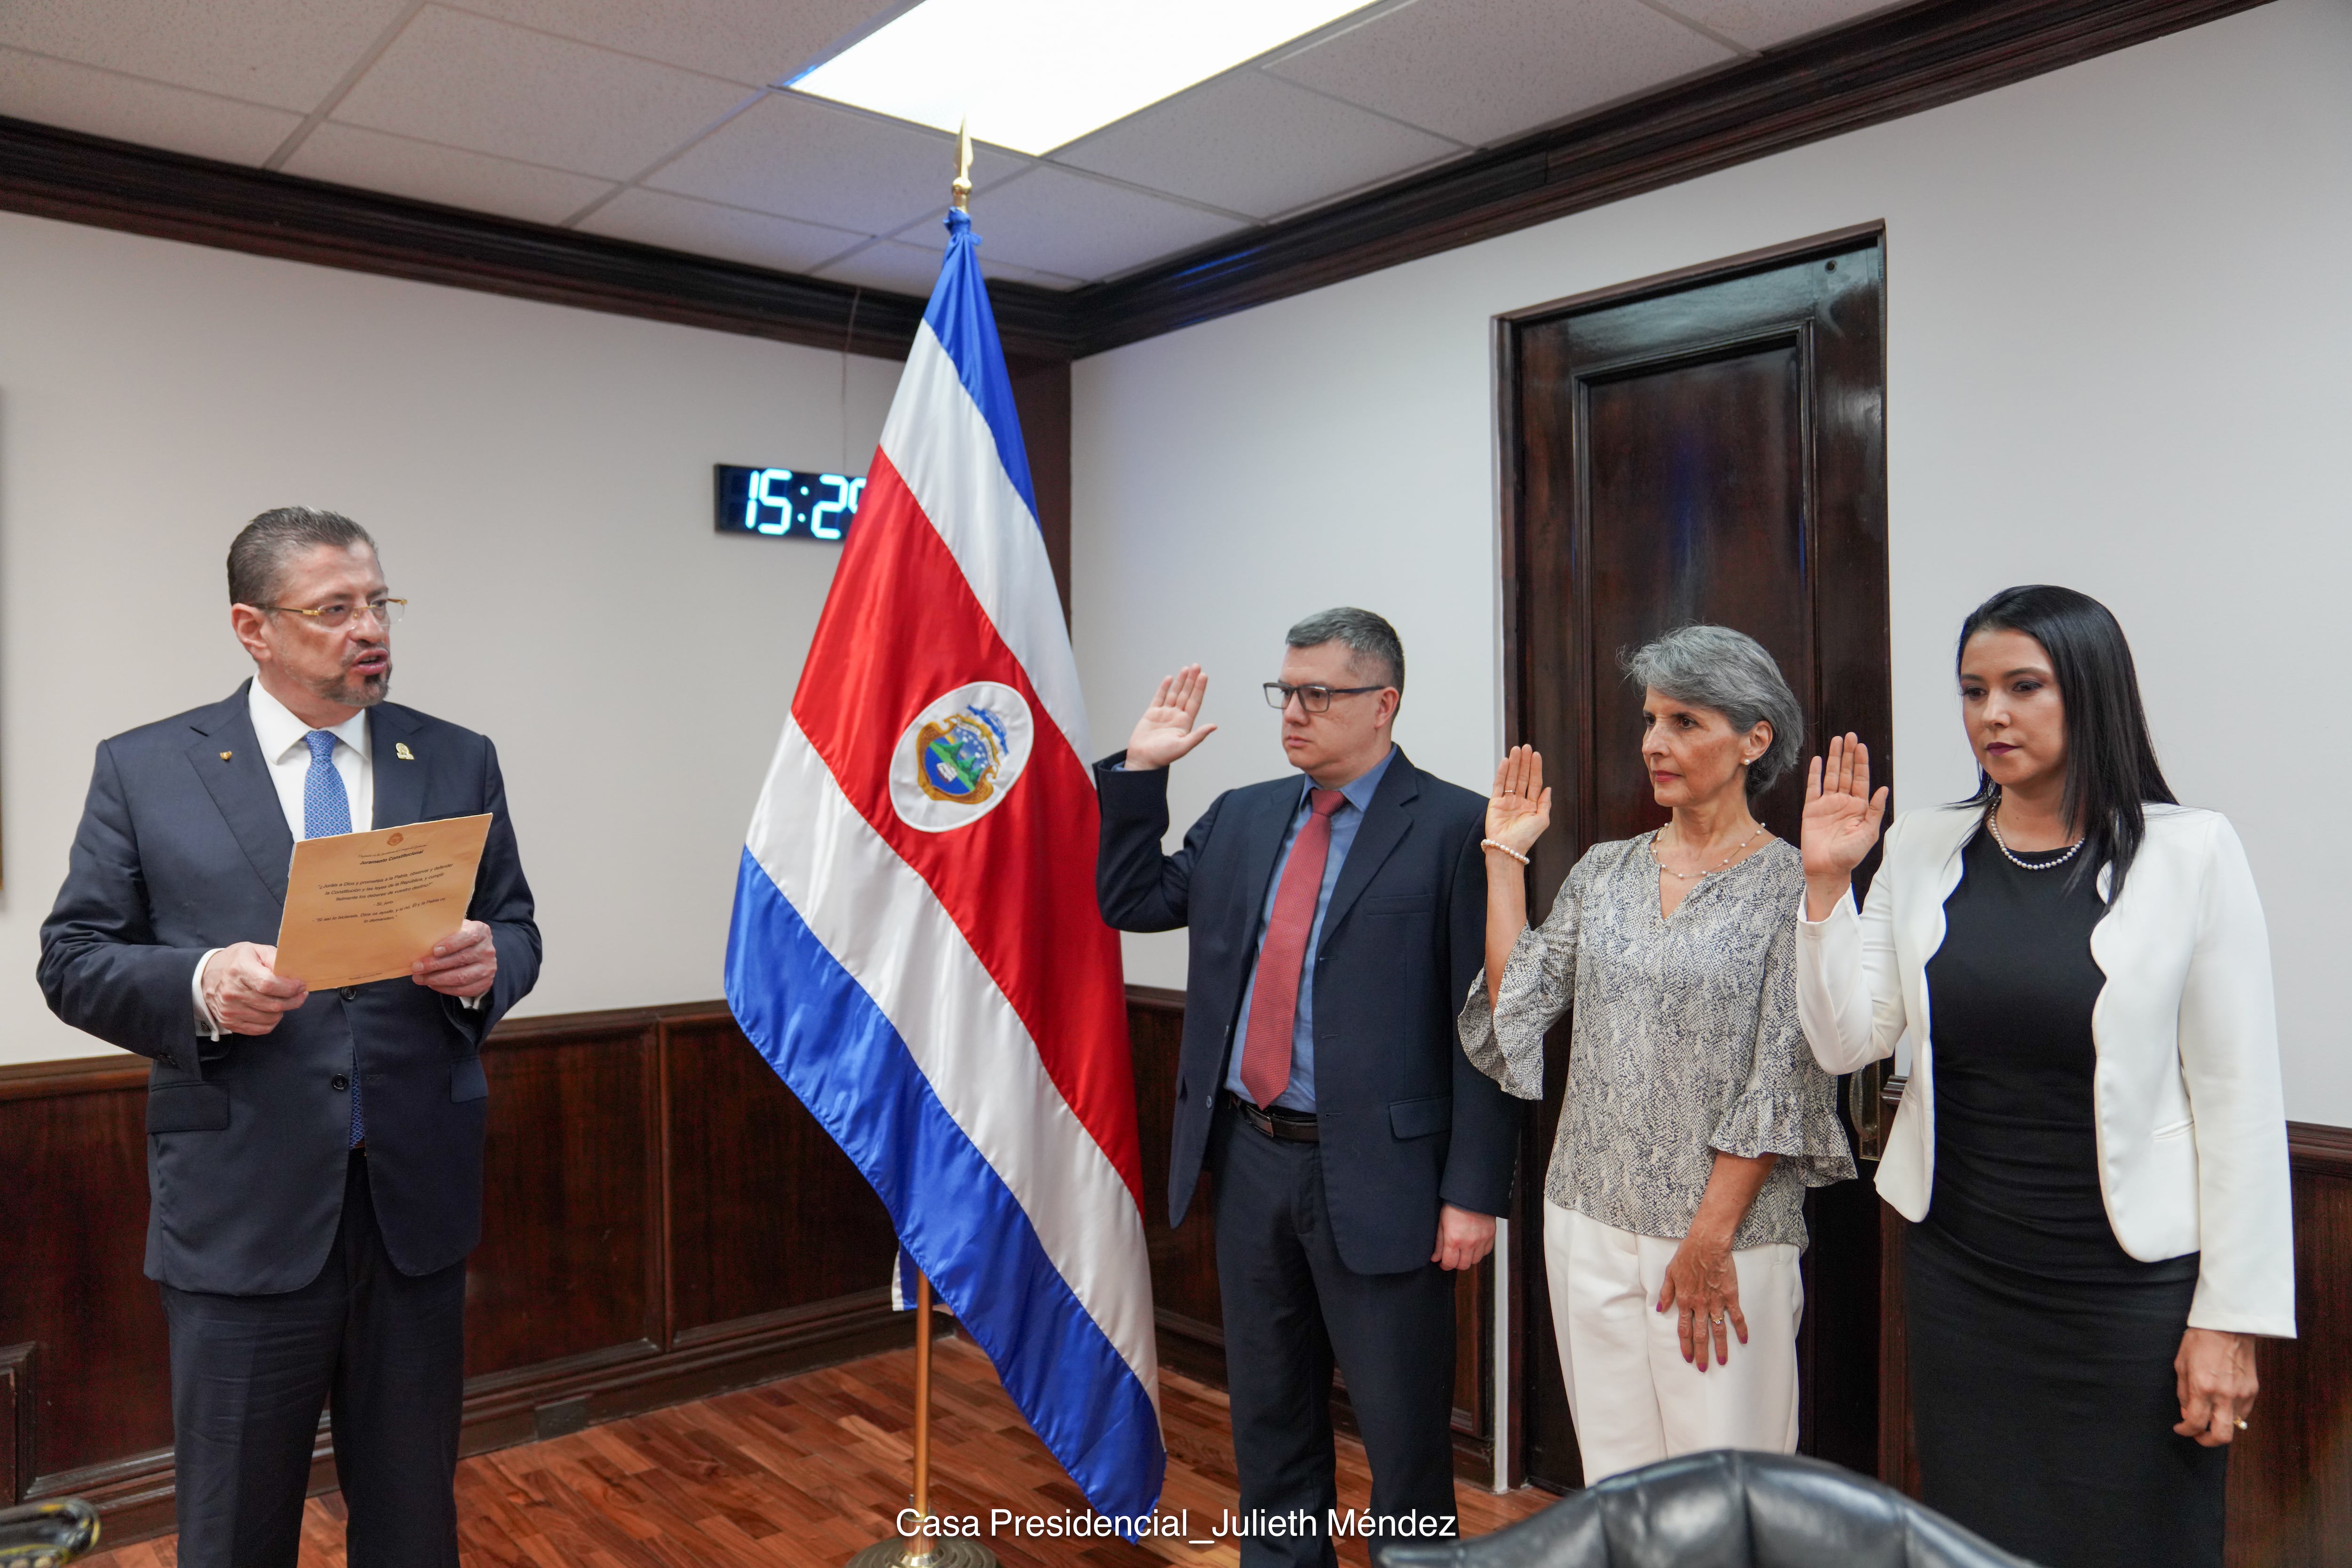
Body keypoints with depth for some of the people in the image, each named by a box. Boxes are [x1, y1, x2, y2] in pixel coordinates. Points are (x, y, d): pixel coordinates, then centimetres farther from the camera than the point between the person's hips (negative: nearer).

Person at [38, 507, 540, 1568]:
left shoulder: (459, 764, 7)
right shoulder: (142, 770, 2)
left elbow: (516, 929, 10)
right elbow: (73, 961, 2)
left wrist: (488, 962, -13)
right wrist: (199, 984, -18)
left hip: (416, 1203, 2)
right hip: (242, 1214, -2)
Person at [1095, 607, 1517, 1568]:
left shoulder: (1455, 830, -10)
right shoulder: (1241, 817, 8)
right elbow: (1127, 901, 14)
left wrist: (1474, 1193, -14)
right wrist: (1139, 771, 5)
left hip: (1375, 1174, -6)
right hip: (1249, 1161, 6)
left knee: (1401, 1427, 10)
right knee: (1267, 1409, 21)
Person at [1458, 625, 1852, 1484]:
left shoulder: (1792, 885, -8)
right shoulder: (1603, 871, 7)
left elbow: (1783, 1084, -10)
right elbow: (1516, 1005, 4)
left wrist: (1712, 1236, -13)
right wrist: (1505, 859, 4)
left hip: (1725, 1231, -4)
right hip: (1590, 1220, 5)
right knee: (1612, 1474, 16)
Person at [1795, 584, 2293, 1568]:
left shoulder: (2191, 853, -8)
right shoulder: (1922, 849, 2)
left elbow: (2240, 1096, -8)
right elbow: (1846, 1042, 0)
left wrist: (2231, 1318, -8)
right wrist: (1826, 884, -10)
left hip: (2131, 1286, -3)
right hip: (1957, 1274, 3)